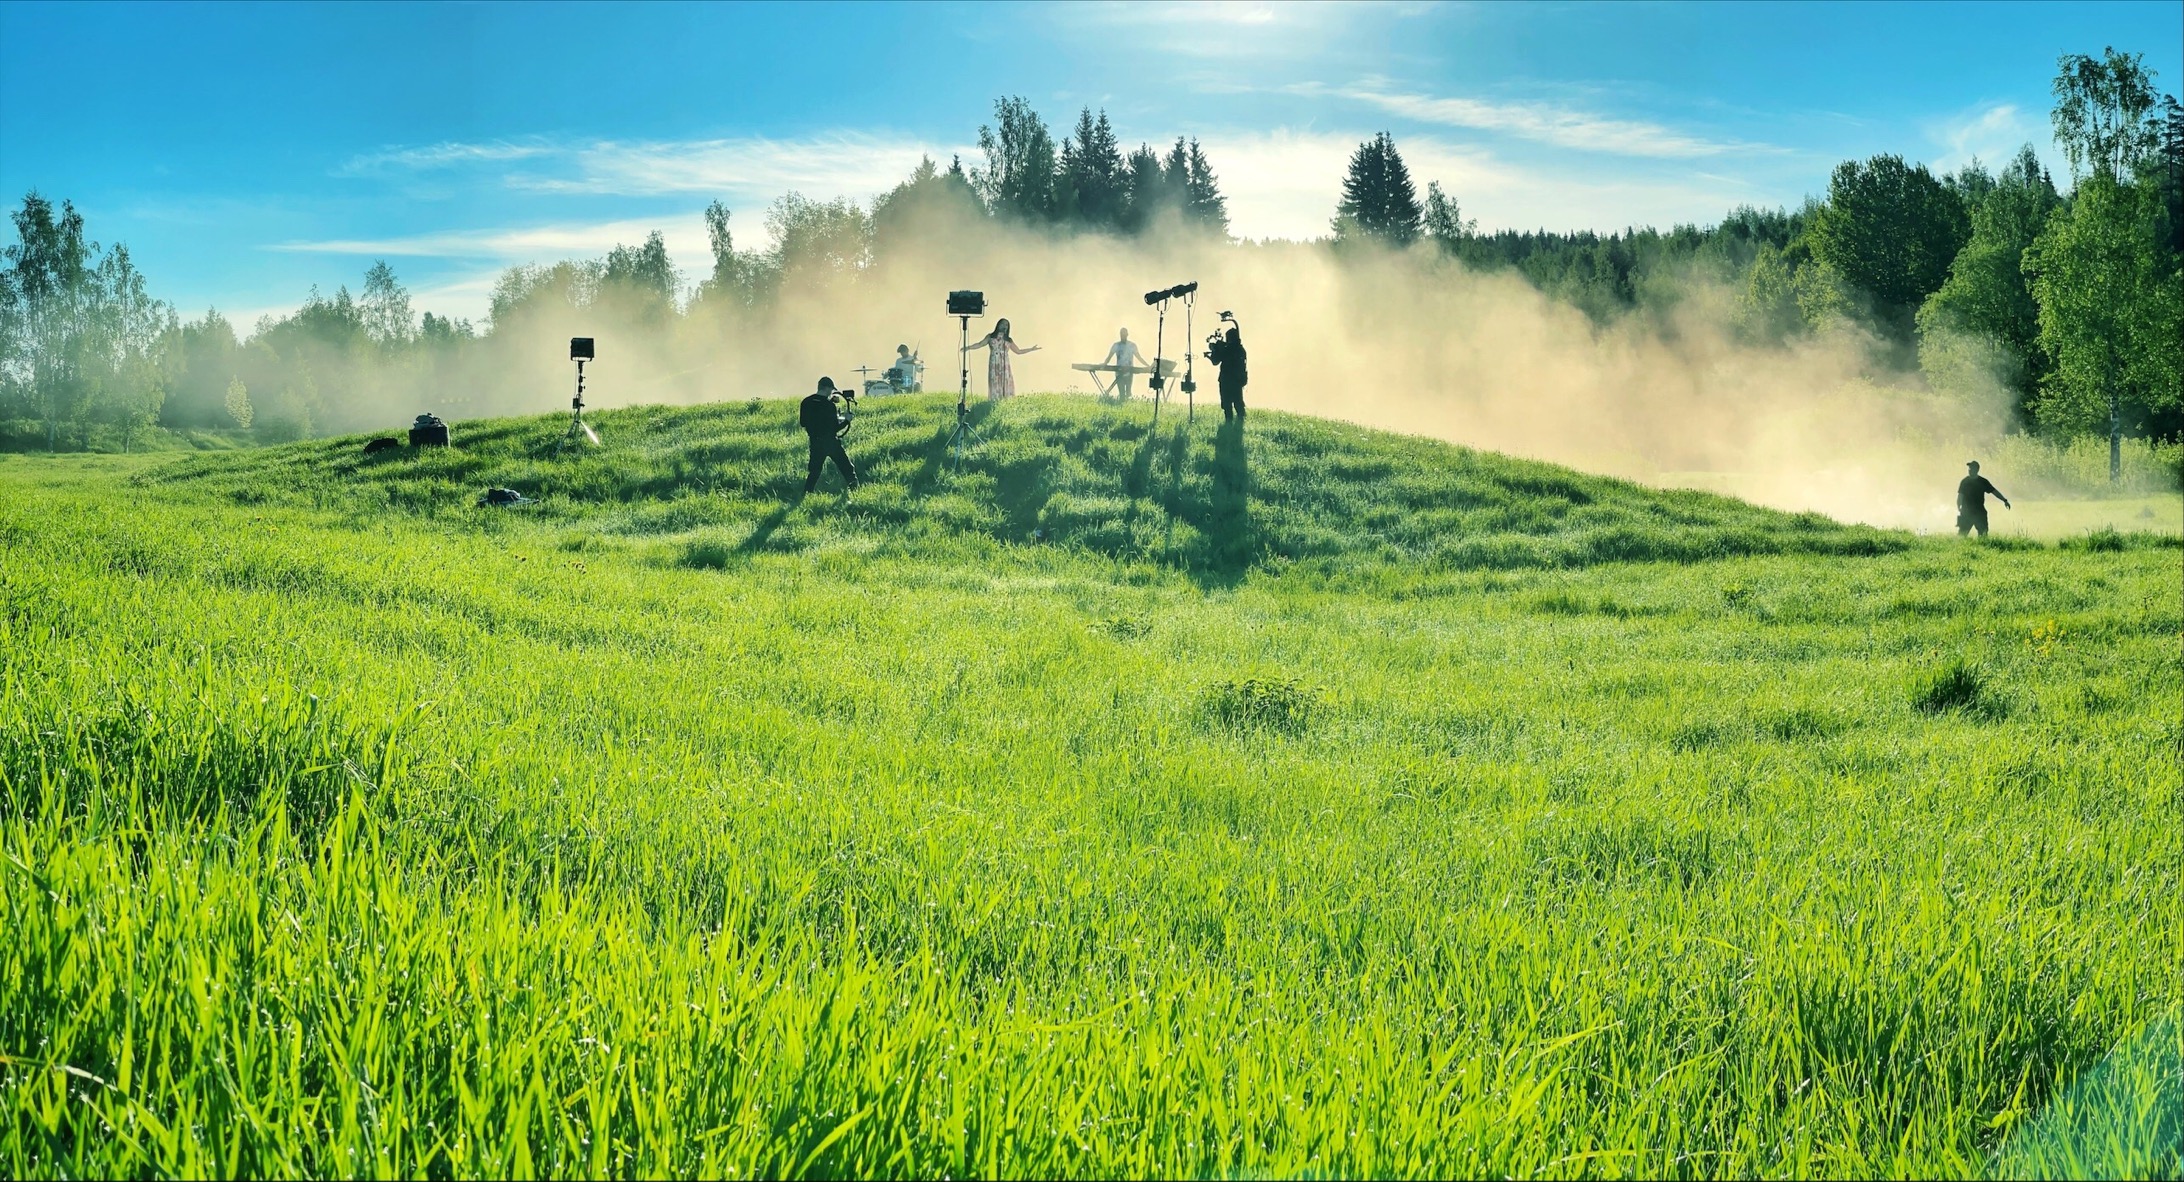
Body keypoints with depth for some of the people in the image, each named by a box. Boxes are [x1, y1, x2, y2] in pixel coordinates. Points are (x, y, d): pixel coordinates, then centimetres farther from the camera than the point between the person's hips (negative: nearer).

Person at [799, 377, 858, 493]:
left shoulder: (806, 402, -1)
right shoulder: (829, 405, -16)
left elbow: (802, 423, 9)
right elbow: (835, 428, -13)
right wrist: (846, 420, 1)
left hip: (815, 443, 4)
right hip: (830, 442, -4)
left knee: (814, 471, 12)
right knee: (847, 469, 7)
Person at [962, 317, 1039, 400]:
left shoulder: (1008, 340, 15)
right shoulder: (990, 337, 11)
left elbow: (1018, 351, 21)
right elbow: (979, 344, 5)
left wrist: (1032, 349, 19)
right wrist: (968, 347, -8)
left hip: (1005, 367, 2)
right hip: (994, 366, -2)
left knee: (1006, 385, -7)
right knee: (994, 385, -9)